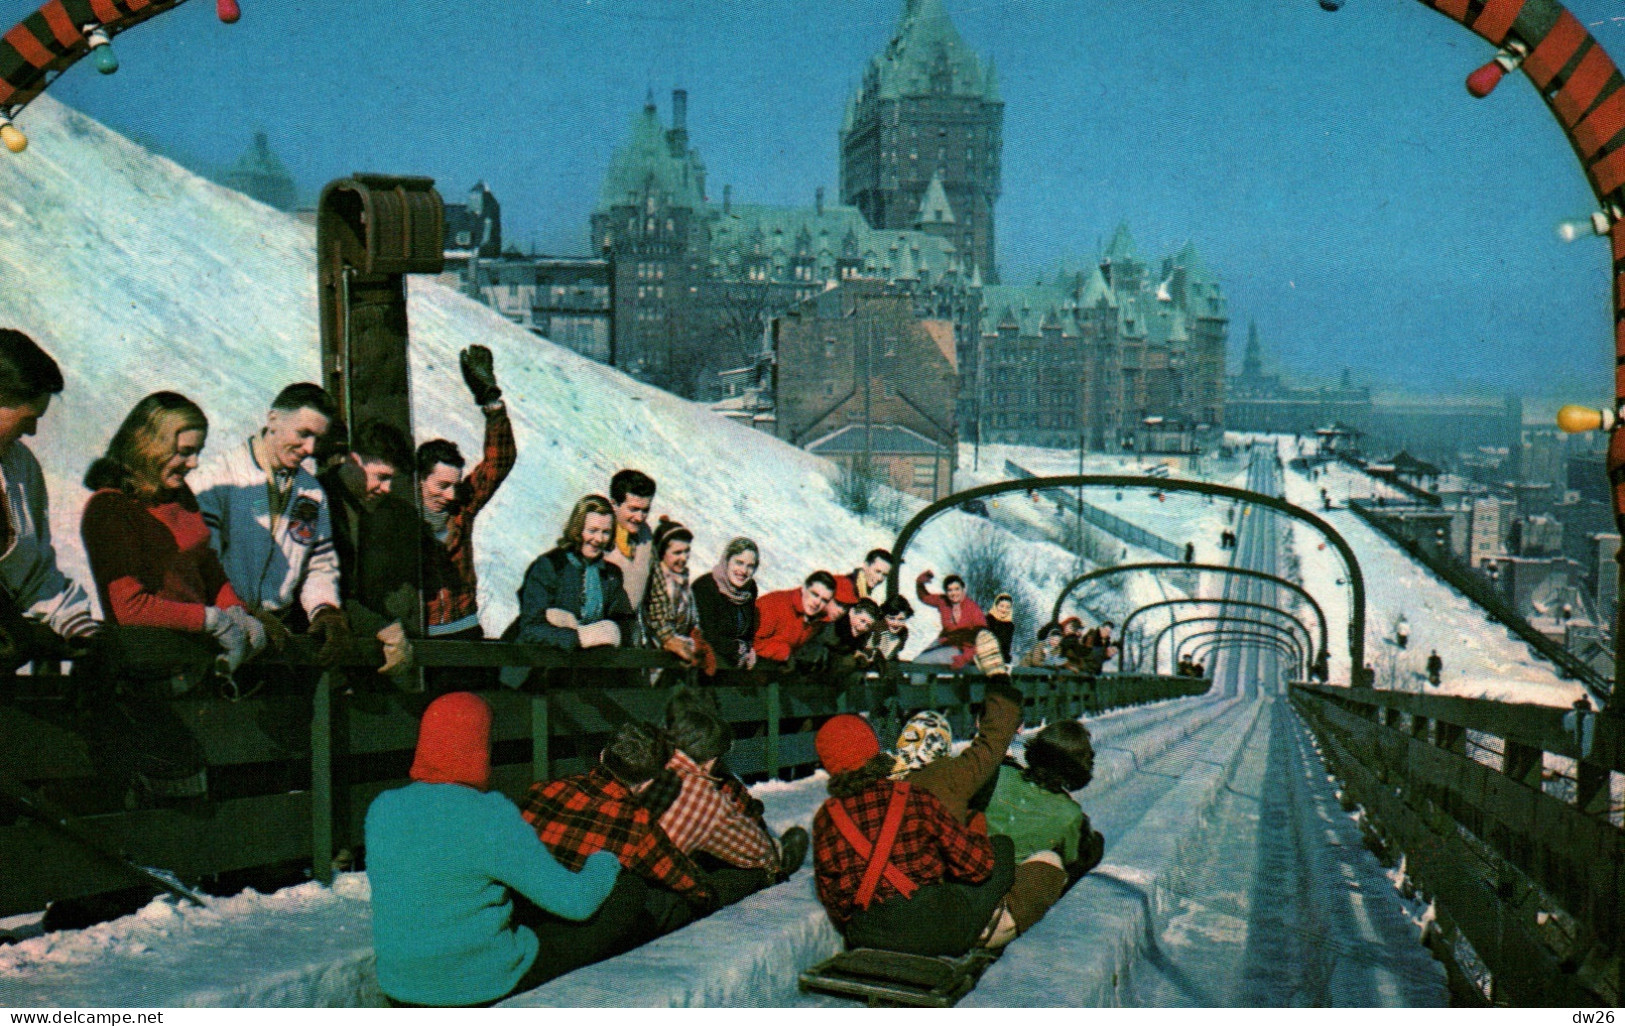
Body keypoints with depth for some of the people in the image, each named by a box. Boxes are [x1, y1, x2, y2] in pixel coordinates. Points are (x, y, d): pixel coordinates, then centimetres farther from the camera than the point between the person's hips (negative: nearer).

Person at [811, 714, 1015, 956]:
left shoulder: (824, 819, 2)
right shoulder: (915, 799, -8)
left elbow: (830, 897, 8)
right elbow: (975, 863, -3)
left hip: (864, 938, 3)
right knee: (1002, 848, 14)